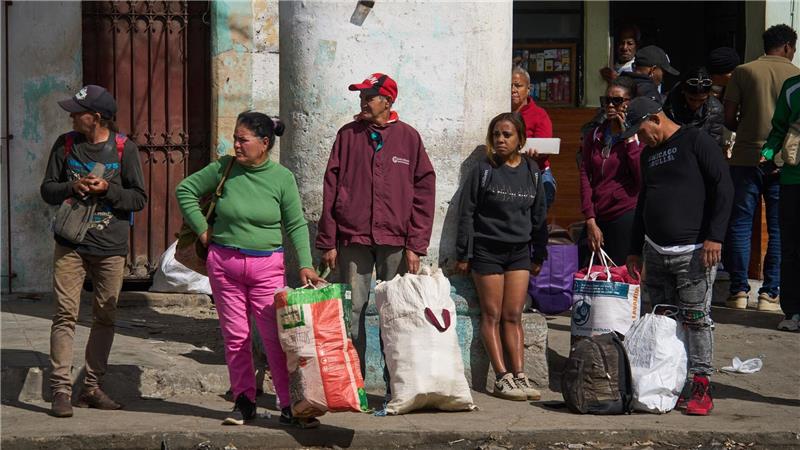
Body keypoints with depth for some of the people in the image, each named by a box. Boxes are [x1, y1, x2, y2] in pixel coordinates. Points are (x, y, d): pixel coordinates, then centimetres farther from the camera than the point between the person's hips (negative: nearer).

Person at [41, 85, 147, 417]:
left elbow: (139, 199, -1)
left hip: (111, 246, 0)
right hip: (70, 244, 0)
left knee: (105, 316, 7)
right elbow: (47, 190, 9)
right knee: (65, 314, -6)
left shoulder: (124, 149, -1)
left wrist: (106, 189, -16)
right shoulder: (65, 144, 6)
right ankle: (61, 389, -6)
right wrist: (72, 187, -11)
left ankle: (93, 387, 18)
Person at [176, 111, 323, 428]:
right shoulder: (224, 168, 0)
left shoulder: (282, 178, -3)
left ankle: (289, 406, -3)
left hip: (267, 265, -2)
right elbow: (185, 190, 12)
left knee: (277, 337, -6)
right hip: (224, 262, 2)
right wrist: (202, 230, 6)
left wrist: (305, 264, -10)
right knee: (235, 336, 7)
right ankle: (244, 402, 16)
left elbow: (296, 225, 0)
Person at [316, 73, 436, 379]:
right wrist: (328, 242, 1)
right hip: (353, 239, 1)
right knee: (352, 312, -2)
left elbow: (424, 193, 4)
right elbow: (331, 190, 7)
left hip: (395, 241, 0)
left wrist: (415, 245, -3)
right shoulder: (348, 135, 8)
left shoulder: (409, 137, 6)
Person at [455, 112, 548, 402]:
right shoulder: (483, 171, -3)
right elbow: (467, 213, -3)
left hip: (519, 252, 3)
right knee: (492, 315, -2)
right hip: (486, 250, -3)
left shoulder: (532, 171, 8)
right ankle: (502, 378, -2)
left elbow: (539, 215, 15)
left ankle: (519, 375, 3)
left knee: (514, 315, 3)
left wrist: (539, 256, 13)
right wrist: (464, 255, -6)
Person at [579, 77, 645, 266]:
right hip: (597, 217, 4)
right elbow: (585, 177, 7)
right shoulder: (594, 135, 14)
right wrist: (590, 222, -2)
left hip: (627, 215, -4)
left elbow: (643, 177, -12)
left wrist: (629, 138, -11)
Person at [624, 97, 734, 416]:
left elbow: (723, 189, -9)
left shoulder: (696, 142, -4)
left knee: (696, 318, -7)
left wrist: (715, 237, -15)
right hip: (656, 252, 7)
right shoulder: (648, 154, 19)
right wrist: (635, 251, 23)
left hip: (694, 252, -7)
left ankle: (701, 387, -3)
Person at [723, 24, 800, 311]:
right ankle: (770, 294, 4)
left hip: (746, 158, 0)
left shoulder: (743, 72, 1)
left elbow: (728, 118, 0)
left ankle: (739, 292, 6)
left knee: (740, 225, 6)